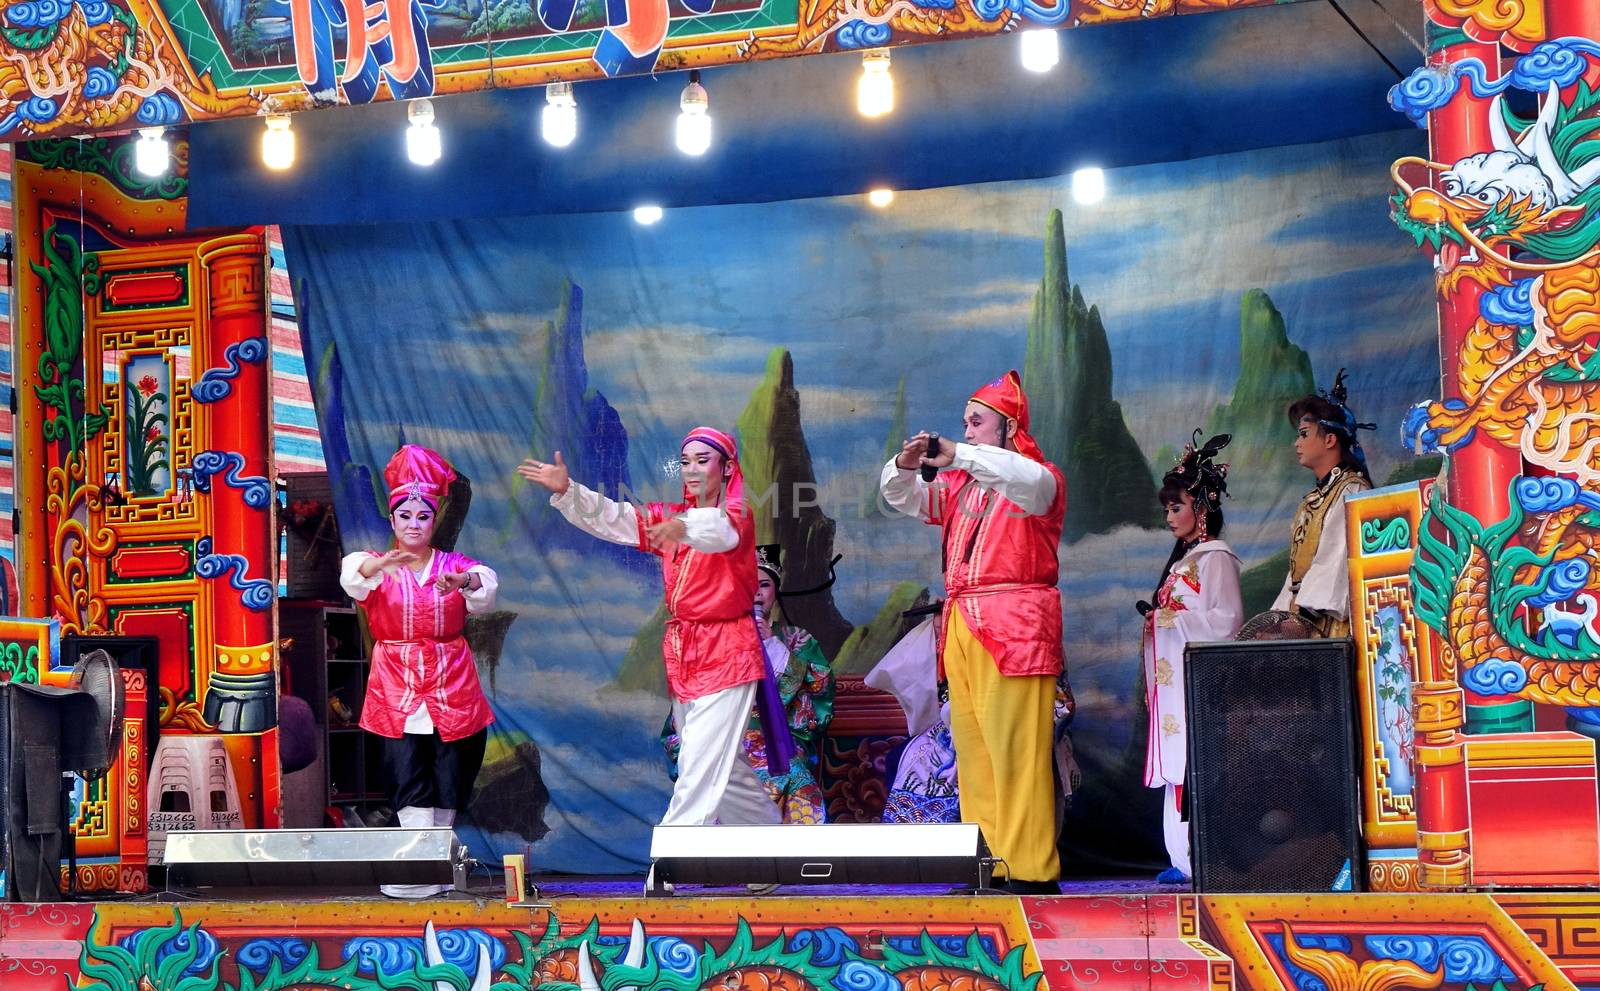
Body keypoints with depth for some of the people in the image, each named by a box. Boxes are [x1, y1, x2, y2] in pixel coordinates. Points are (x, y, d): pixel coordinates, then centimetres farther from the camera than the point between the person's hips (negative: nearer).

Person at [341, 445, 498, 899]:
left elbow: (486, 583, -18)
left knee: (449, 781, 2)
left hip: (452, 690, 1)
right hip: (398, 691, -1)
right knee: (410, 779, -10)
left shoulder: (456, 566, 5)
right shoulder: (375, 565, 3)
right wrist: (381, 564, -44)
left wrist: (462, 582, -42)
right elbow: (352, 575, -21)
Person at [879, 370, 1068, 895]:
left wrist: (957, 455, -28)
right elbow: (902, 498, 16)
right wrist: (906, 466, -7)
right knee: (972, 750, 4)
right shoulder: (960, 483, 21)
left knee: (1015, 751, -10)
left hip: (1014, 626, -7)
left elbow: (1032, 481, -22)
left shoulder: (1038, 477, 1)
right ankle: (989, 866, 7)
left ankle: (1030, 871, -9)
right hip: (961, 625, 7)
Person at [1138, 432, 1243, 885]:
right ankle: (1185, 859, 8)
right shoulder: (1183, 559, 21)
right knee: (1176, 765, 6)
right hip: (1172, 678, 9)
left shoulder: (1215, 558, -7)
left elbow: (1226, 620, -16)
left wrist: (1171, 617, -15)